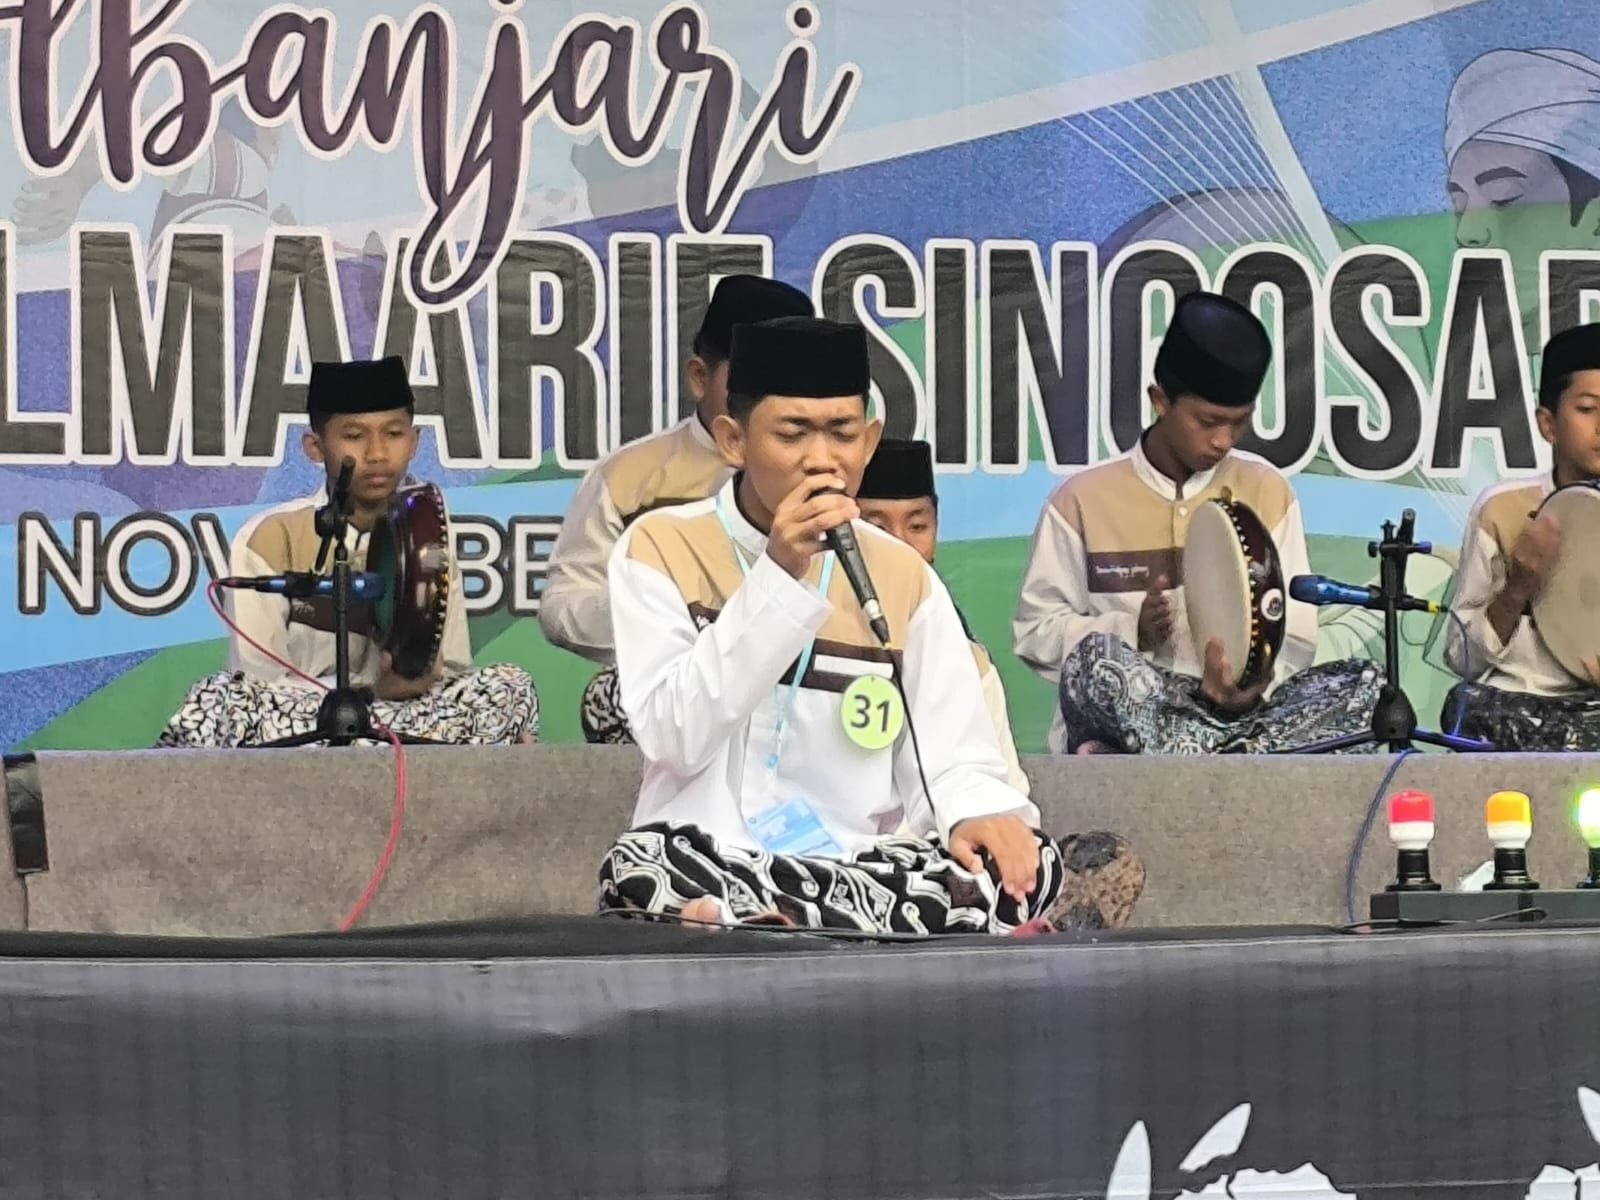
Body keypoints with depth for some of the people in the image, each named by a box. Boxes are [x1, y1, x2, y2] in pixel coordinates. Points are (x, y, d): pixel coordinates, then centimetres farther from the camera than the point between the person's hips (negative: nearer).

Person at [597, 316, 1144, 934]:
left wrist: (978, 816, -19)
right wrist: (779, 576, -16)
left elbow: (951, 762, 5)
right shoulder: (660, 547, 1)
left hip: (867, 871, 2)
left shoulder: (904, 577, 11)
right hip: (705, 865, -2)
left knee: (1105, 866, -21)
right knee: (638, 871, -40)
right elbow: (673, 739, -11)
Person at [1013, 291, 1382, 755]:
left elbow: (1293, 633, 4)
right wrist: (1133, 628, -14)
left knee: (1364, 686, -26)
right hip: (1127, 711, -3)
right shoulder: (1084, 498, 4)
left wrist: (1253, 685, -18)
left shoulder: (1266, 490, 10)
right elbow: (1037, 633, 4)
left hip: (1242, 710, 3)